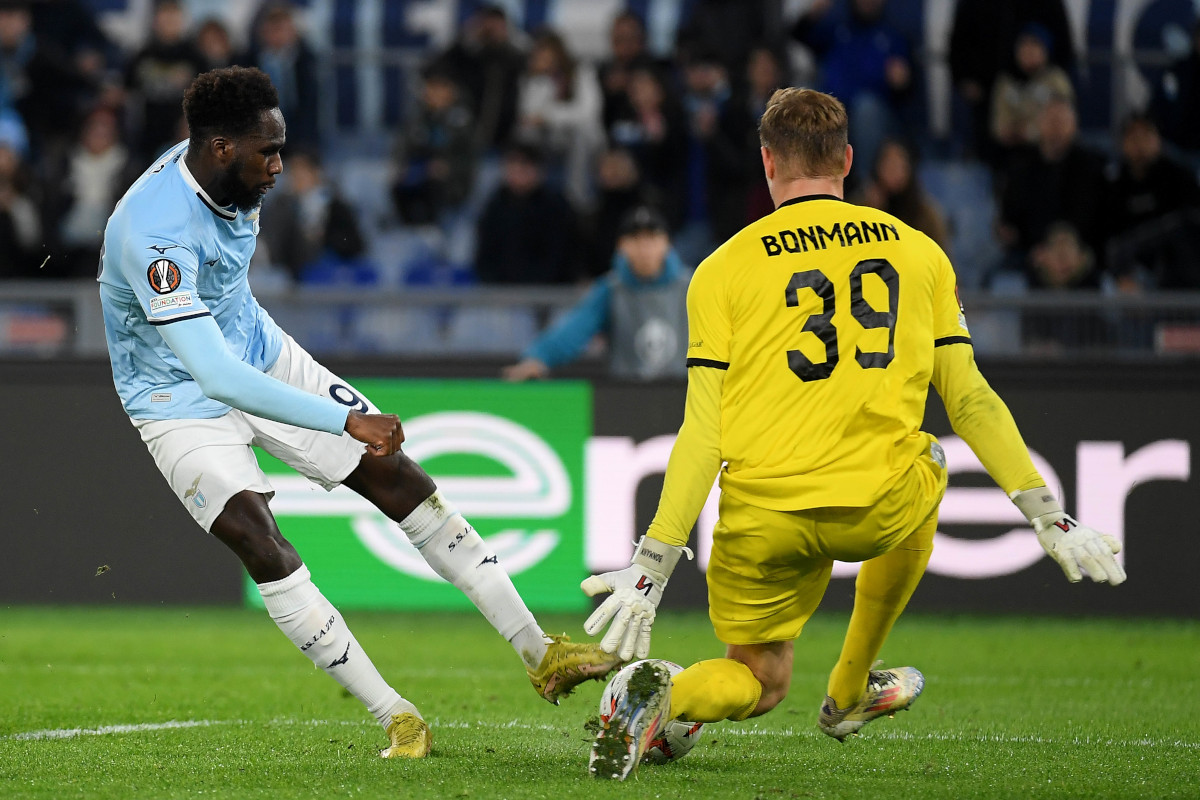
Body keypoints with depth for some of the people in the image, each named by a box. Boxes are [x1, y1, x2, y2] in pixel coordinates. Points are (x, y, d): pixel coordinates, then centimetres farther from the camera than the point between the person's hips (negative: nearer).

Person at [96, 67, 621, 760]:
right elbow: (214, 377, -39)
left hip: (263, 355, 8)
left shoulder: (231, 178, -9)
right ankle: (396, 718, -14)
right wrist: (347, 422, -38)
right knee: (266, 553, -23)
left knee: (407, 486, 2)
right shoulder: (153, 233, -35)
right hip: (184, 403, -7)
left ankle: (541, 654, 9)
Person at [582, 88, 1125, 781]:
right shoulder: (918, 253, 9)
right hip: (879, 509, 0)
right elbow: (970, 399, 7)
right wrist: (1050, 518, 14)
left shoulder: (724, 269, 3)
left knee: (757, 683, 22)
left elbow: (704, 432, -3)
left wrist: (652, 566, -2)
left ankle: (664, 696, -14)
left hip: (764, 514, 0)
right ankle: (850, 692, 40)